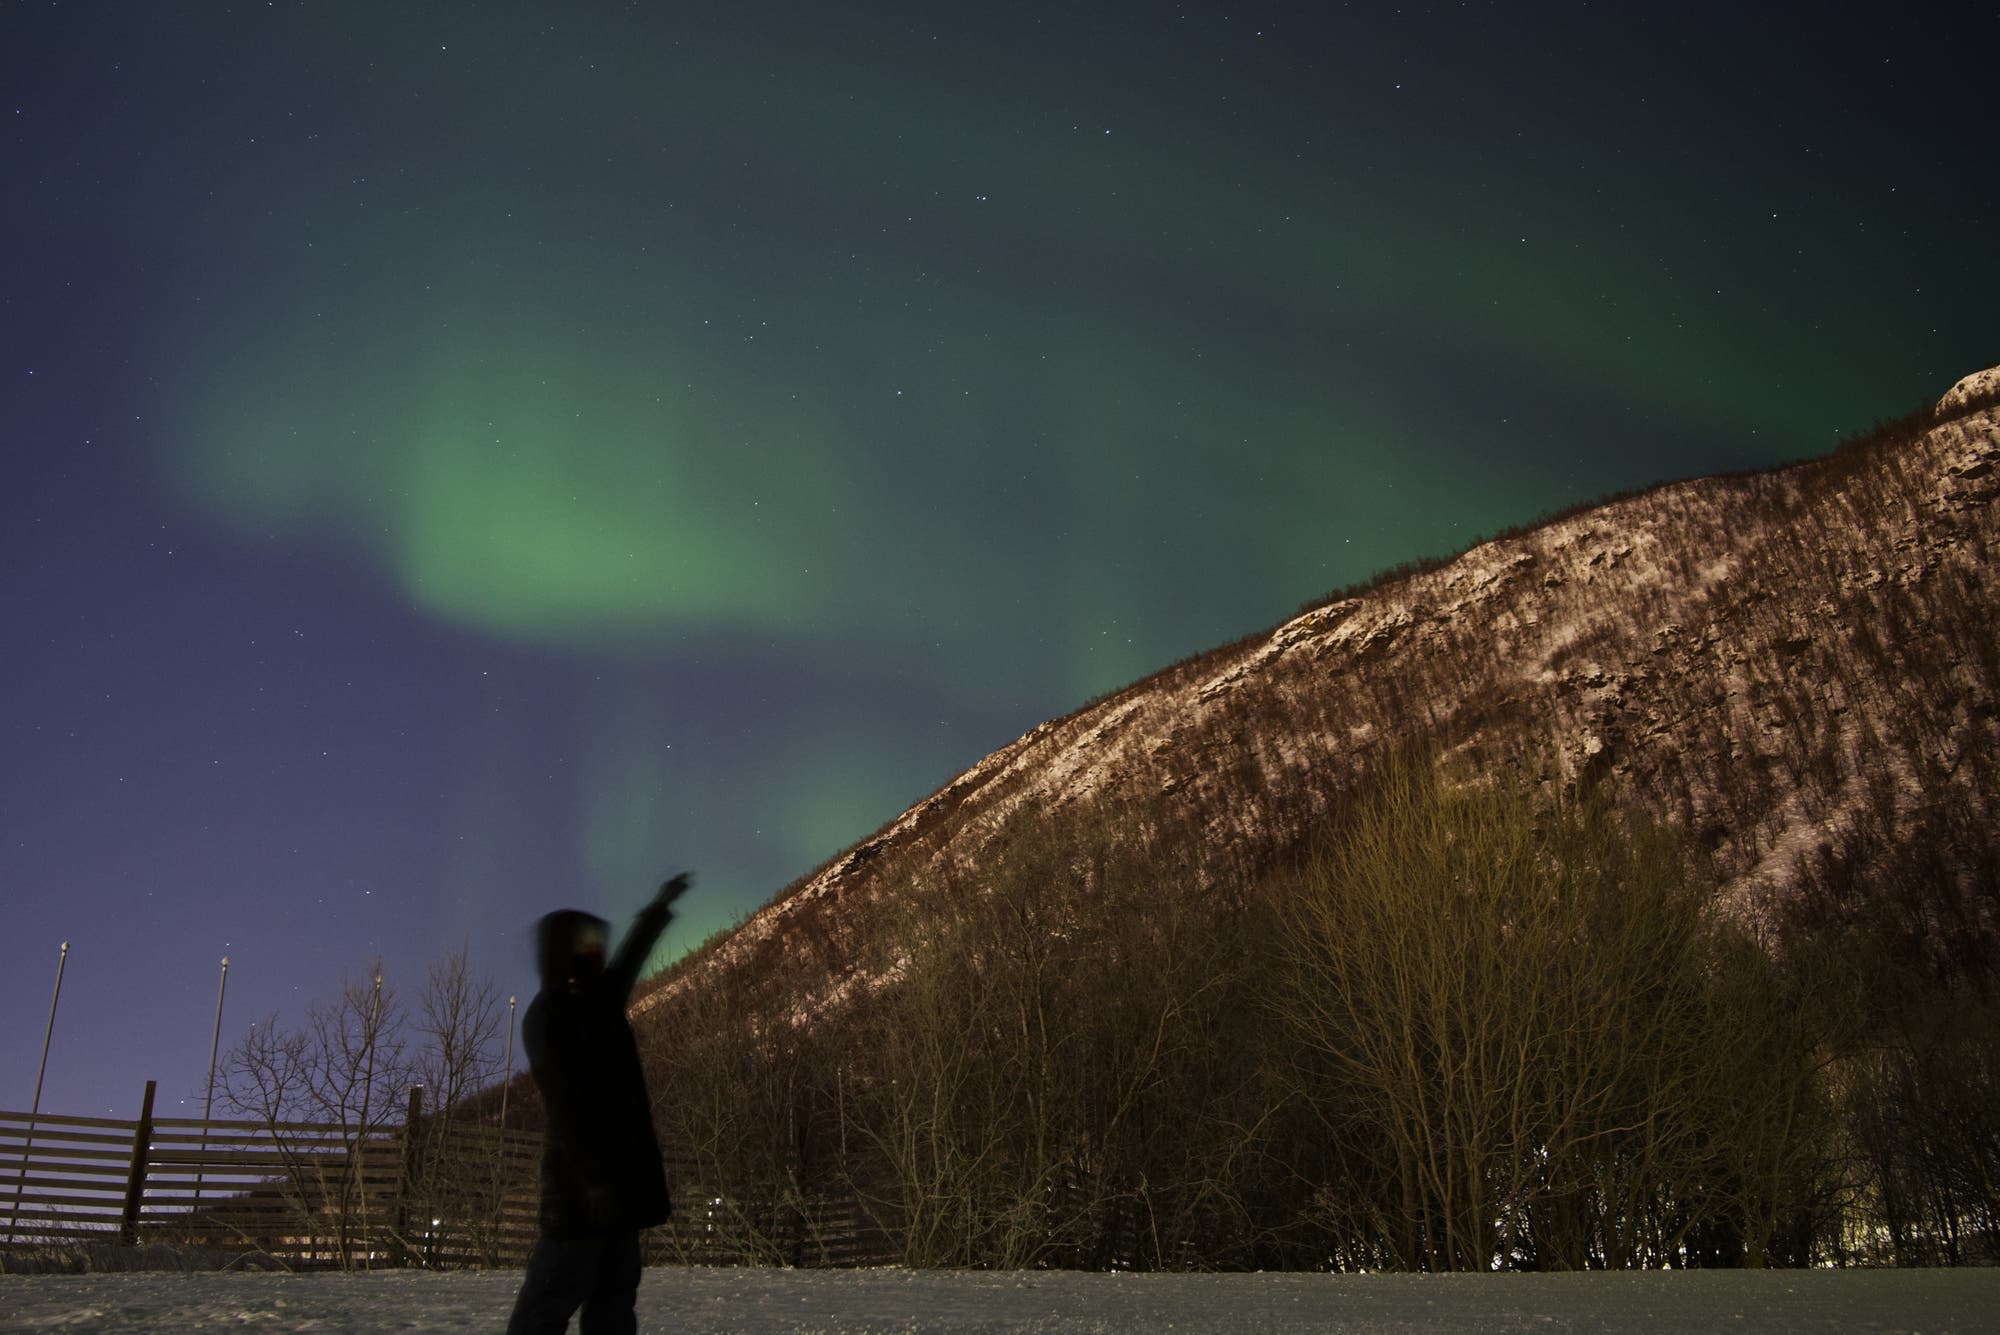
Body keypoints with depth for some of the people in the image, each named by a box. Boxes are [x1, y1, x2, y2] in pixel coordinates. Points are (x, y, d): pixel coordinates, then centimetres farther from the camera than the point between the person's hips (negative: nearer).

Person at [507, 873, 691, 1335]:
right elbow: (567, 1106, -21)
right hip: (585, 1188, -9)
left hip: (615, 1181, 9)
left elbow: (627, 964, 36)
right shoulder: (549, 1015, -10)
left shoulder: (592, 1002, 15)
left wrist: (659, 909, 47)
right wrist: (598, 1177, -29)